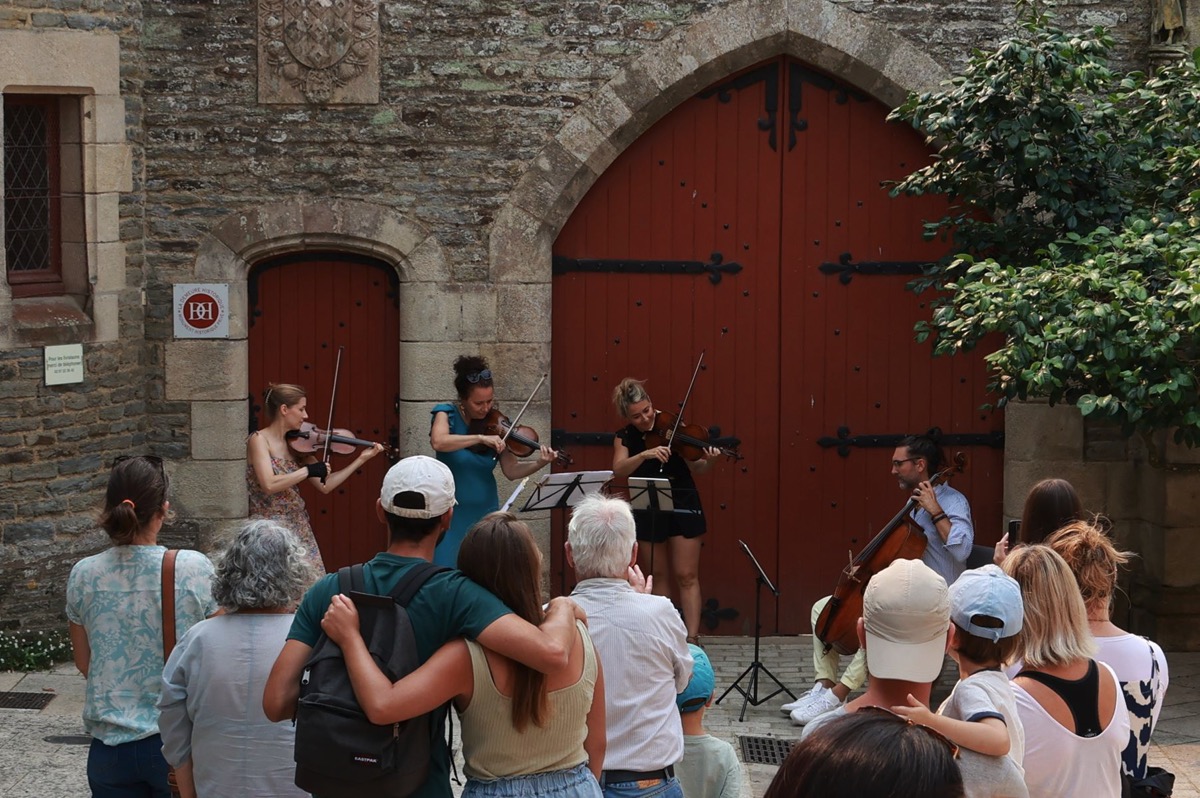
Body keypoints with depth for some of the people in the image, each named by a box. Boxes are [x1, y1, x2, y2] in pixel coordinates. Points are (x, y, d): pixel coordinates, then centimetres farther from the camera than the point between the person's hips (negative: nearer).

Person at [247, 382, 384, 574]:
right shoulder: (259, 440, -10)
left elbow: (325, 485, 6)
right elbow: (269, 485, -24)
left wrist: (361, 459, 5)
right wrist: (308, 470, -21)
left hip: (300, 529, 6)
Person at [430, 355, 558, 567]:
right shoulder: (447, 414, -8)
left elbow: (511, 470, -3)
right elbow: (438, 441, -30)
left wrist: (539, 463, -20)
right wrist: (480, 438, -34)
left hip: (485, 512, 3)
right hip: (451, 514, -3)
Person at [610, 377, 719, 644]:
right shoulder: (625, 437, 0)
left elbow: (695, 469, -5)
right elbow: (618, 470, -17)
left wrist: (705, 461, -27)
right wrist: (645, 455, -32)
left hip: (682, 505, -2)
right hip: (647, 510, 2)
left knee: (686, 576, -4)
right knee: (657, 578, 9)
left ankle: (692, 638, -7)